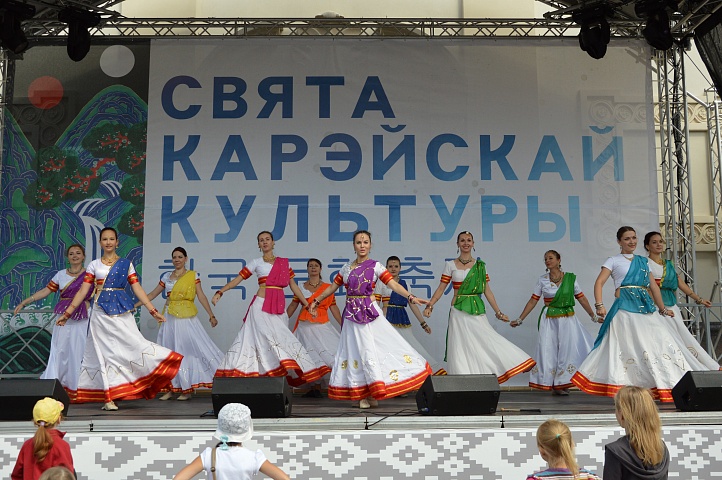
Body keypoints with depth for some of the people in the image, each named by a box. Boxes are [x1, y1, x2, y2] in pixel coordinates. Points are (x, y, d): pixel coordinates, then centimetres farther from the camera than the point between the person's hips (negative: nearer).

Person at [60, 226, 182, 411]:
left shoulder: (126, 264, 8)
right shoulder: (94, 265, 9)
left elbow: (137, 289, 5)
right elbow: (83, 291, 9)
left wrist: (153, 311, -2)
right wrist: (67, 313, 4)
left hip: (121, 312, 0)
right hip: (101, 314, 1)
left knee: (133, 343, -15)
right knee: (104, 352, 0)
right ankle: (108, 398, 4)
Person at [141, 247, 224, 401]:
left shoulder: (193, 275, 2)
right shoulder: (166, 276, 12)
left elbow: (201, 296, -2)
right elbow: (153, 294, 17)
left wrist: (211, 315, -9)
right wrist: (135, 305, 14)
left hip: (186, 317, -4)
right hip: (169, 317, 4)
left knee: (188, 348, -8)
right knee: (170, 350, 5)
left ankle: (187, 390, -2)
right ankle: (172, 388, 10)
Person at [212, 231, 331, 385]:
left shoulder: (284, 263, 16)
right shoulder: (256, 263, 9)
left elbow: (293, 286, 18)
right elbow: (237, 279, 6)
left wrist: (307, 304, 14)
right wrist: (219, 292, -4)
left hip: (279, 307, 3)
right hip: (262, 305, -3)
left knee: (278, 340, -2)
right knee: (268, 337, -15)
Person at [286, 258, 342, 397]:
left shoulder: (327, 288, 7)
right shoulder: (301, 287, 10)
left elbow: (333, 307, 6)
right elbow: (293, 306, 12)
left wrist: (343, 325, 1)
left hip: (322, 325, -1)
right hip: (305, 326, 1)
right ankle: (315, 387, 4)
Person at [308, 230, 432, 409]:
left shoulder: (375, 266, -1)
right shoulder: (346, 268, 10)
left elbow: (393, 284, -10)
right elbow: (333, 286, 20)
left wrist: (410, 297, -23)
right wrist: (316, 301, 22)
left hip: (370, 312, -3)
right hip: (352, 314, 3)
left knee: (369, 349, -9)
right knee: (357, 350, 3)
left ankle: (372, 393, 0)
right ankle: (365, 394, 9)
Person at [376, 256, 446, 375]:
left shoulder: (404, 284, 13)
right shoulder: (382, 283, 4)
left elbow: (412, 304, 12)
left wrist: (423, 323, 9)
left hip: (402, 320, 3)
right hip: (387, 319, -3)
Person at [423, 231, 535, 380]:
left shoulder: (480, 266, 9)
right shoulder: (450, 265, 5)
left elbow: (487, 291, 10)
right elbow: (441, 288, 3)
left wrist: (498, 312, 7)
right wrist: (429, 306, -10)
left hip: (477, 312, 1)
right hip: (459, 312, -1)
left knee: (485, 345, -12)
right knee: (461, 349, -3)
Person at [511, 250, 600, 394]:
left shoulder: (570, 278, 1)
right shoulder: (542, 280, 3)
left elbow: (582, 299, 6)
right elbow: (532, 301, 6)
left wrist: (593, 316, 7)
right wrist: (519, 320, 4)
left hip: (567, 319, 0)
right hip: (549, 321, 1)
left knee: (568, 348, -5)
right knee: (549, 351, -1)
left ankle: (562, 384, 6)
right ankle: (555, 385, 7)